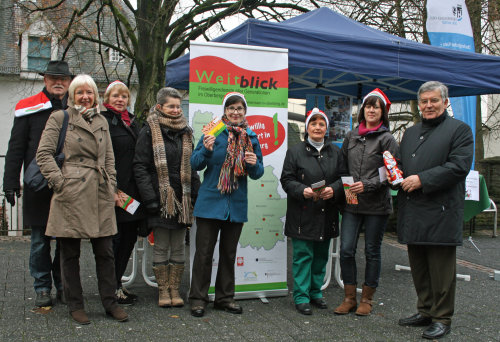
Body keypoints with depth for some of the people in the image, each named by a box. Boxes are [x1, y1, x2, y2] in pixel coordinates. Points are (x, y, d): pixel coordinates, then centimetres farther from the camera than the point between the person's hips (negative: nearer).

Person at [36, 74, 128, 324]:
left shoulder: (101, 121, 16)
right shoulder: (59, 118, 2)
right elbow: (43, 154, -4)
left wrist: (110, 186, 9)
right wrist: (60, 182, -10)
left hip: (100, 196, 4)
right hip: (71, 195, -4)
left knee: (105, 252, 6)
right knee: (70, 254, 6)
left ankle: (110, 302, 18)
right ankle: (75, 305, 19)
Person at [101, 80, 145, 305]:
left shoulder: (132, 122, 17)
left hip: (132, 192, 8)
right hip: (115, 193, -7)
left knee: (130, 237, 11)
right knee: (116, 238, 0)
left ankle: (117, 283, 24)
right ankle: (113, 288, 12)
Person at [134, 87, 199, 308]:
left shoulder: (185, 133, 12)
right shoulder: (149, 132, -3)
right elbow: (140, 167, -8)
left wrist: (196, 196, 5)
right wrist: (150, 198, -15)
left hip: (182, 198, 4)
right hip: (161, 198, -4)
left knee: (178, 247, 8)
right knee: (161, 247, 4)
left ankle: (175, 289, 18)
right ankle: (163, 290, 15)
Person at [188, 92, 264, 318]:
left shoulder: (251, 137, 6)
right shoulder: (214, 132, -3)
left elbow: (258, 174, 10)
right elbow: (195, 164, -4)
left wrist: (254, 164, -12)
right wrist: (206, 149, -23)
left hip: (237, 204, 4)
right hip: (210, 201, -3)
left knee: (229, 253, 13)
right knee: (204, 252, 1)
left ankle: (225, 298, 26)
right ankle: (198, 299, 14)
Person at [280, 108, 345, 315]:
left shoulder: (335, 152, 10)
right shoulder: (295, 152, 0)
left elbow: (343, 178, 9)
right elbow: (287, 180, -3)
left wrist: (333, 190, -11)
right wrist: (303, 191, -20)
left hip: (327, 215, 4)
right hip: (303, 214, -4)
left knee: (321, 256, 12)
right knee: (303, 255, -2)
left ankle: (316, 292, 26)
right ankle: (301, 297, 8)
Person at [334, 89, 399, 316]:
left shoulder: (387, 139, -2)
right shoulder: (351, 136, 11)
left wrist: (367, 185, -18)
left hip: (377, 204, -3)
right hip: (352, 203, 3)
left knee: (372, 251, 7)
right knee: (346, 250, -1)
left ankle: (367, 298, 20)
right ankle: (349, 297, 13)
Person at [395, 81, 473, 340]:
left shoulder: (459, 130, -1)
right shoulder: (410, 133, 20)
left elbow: (459, 166, -14)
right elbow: (402, 167, 27)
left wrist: (422, 179, -18)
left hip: (441, 213, -7)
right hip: (413, 213, 7)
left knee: (441, 270, 0)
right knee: (419, 268, 14)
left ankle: (442, 318, 11)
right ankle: (425, 311, 27)